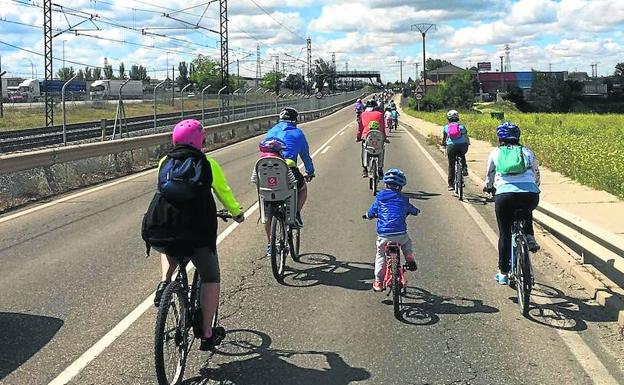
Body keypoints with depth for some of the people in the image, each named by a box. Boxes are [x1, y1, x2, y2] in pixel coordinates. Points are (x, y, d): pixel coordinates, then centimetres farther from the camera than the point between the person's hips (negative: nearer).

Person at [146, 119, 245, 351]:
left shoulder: (164, 162, 15)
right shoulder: (207, 164, 8)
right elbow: (224, 192, 21)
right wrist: (237, 213, 40)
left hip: (157, 235, 3)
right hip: (196, 234, -3)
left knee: (170, 249, 40)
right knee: (211, 278, 18)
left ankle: (164, 282, 15)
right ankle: (207, 335, 17)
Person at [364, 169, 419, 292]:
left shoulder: (380, 196, 6)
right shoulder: (403, 199, 8)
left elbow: (371, 212, 12)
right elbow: (413, 211, 25)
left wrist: (367, 215, 35)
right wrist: (416, 211, 49)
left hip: (384, 235, 0)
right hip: (400, 234, 1)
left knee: (381, 256, 16)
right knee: (407, 242, 35)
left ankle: (378, 282, 15)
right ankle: (410, 260, 22)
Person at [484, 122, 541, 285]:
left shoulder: (495, 153, 19)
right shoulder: (527, 152, 22)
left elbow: (489, 175, 30)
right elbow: (537, 175, 32)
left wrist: (488, 187, 51)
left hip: (504, 194, -1)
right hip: (530, 195, 1)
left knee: (504, 234, 15)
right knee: (526, 211, 38)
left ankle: (503, 273, 20)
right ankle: (529, 237, 16)